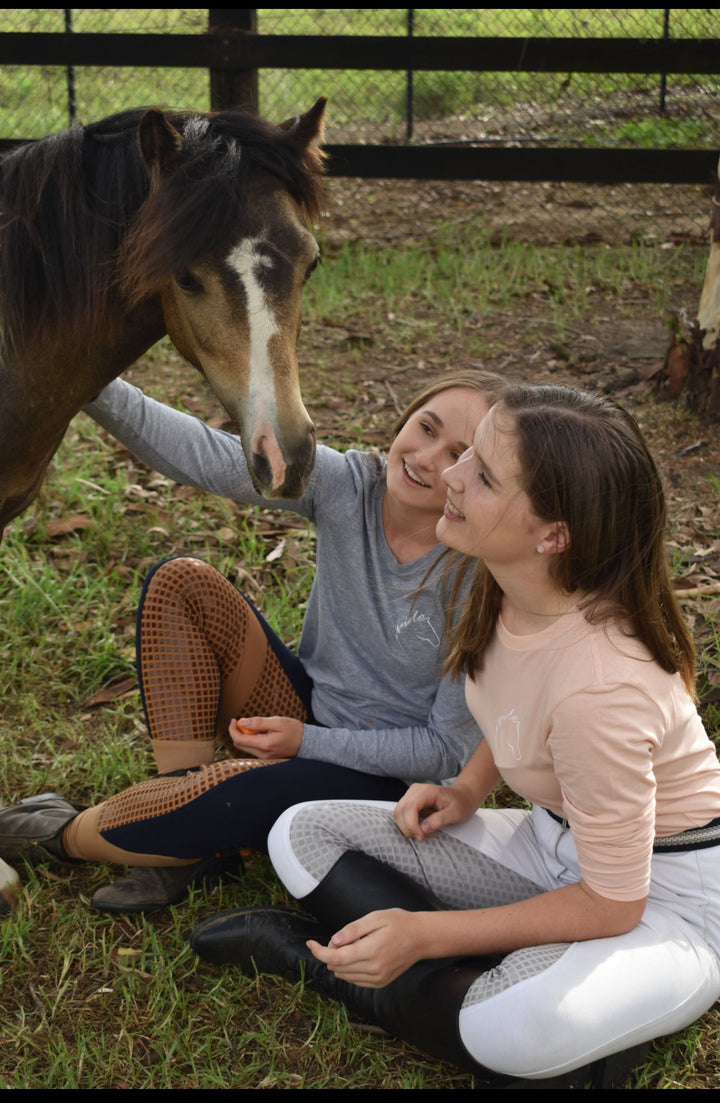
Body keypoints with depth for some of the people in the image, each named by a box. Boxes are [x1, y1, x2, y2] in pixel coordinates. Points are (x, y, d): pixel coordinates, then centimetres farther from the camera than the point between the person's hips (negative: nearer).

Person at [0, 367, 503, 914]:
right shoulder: (348, 484, -13)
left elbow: (447, 747, -15)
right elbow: (203, 453, -24)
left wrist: (308, 742, -18)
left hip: (382, 779, -5)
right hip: (309, 710, 5)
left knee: (228, 792, -33)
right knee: (181, 581, -13)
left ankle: (67, 836, 2)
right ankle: (188, 846, -10)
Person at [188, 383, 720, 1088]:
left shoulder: (600, 685, -35)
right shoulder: (510, 589, -11)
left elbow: (612, 905, -25)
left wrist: (424, 935, -26)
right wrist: (468, 789, -2)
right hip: (552, 843, 8)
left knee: (522, 1027, -38)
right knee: (301, 834, -2)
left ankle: (321, 958, -12)